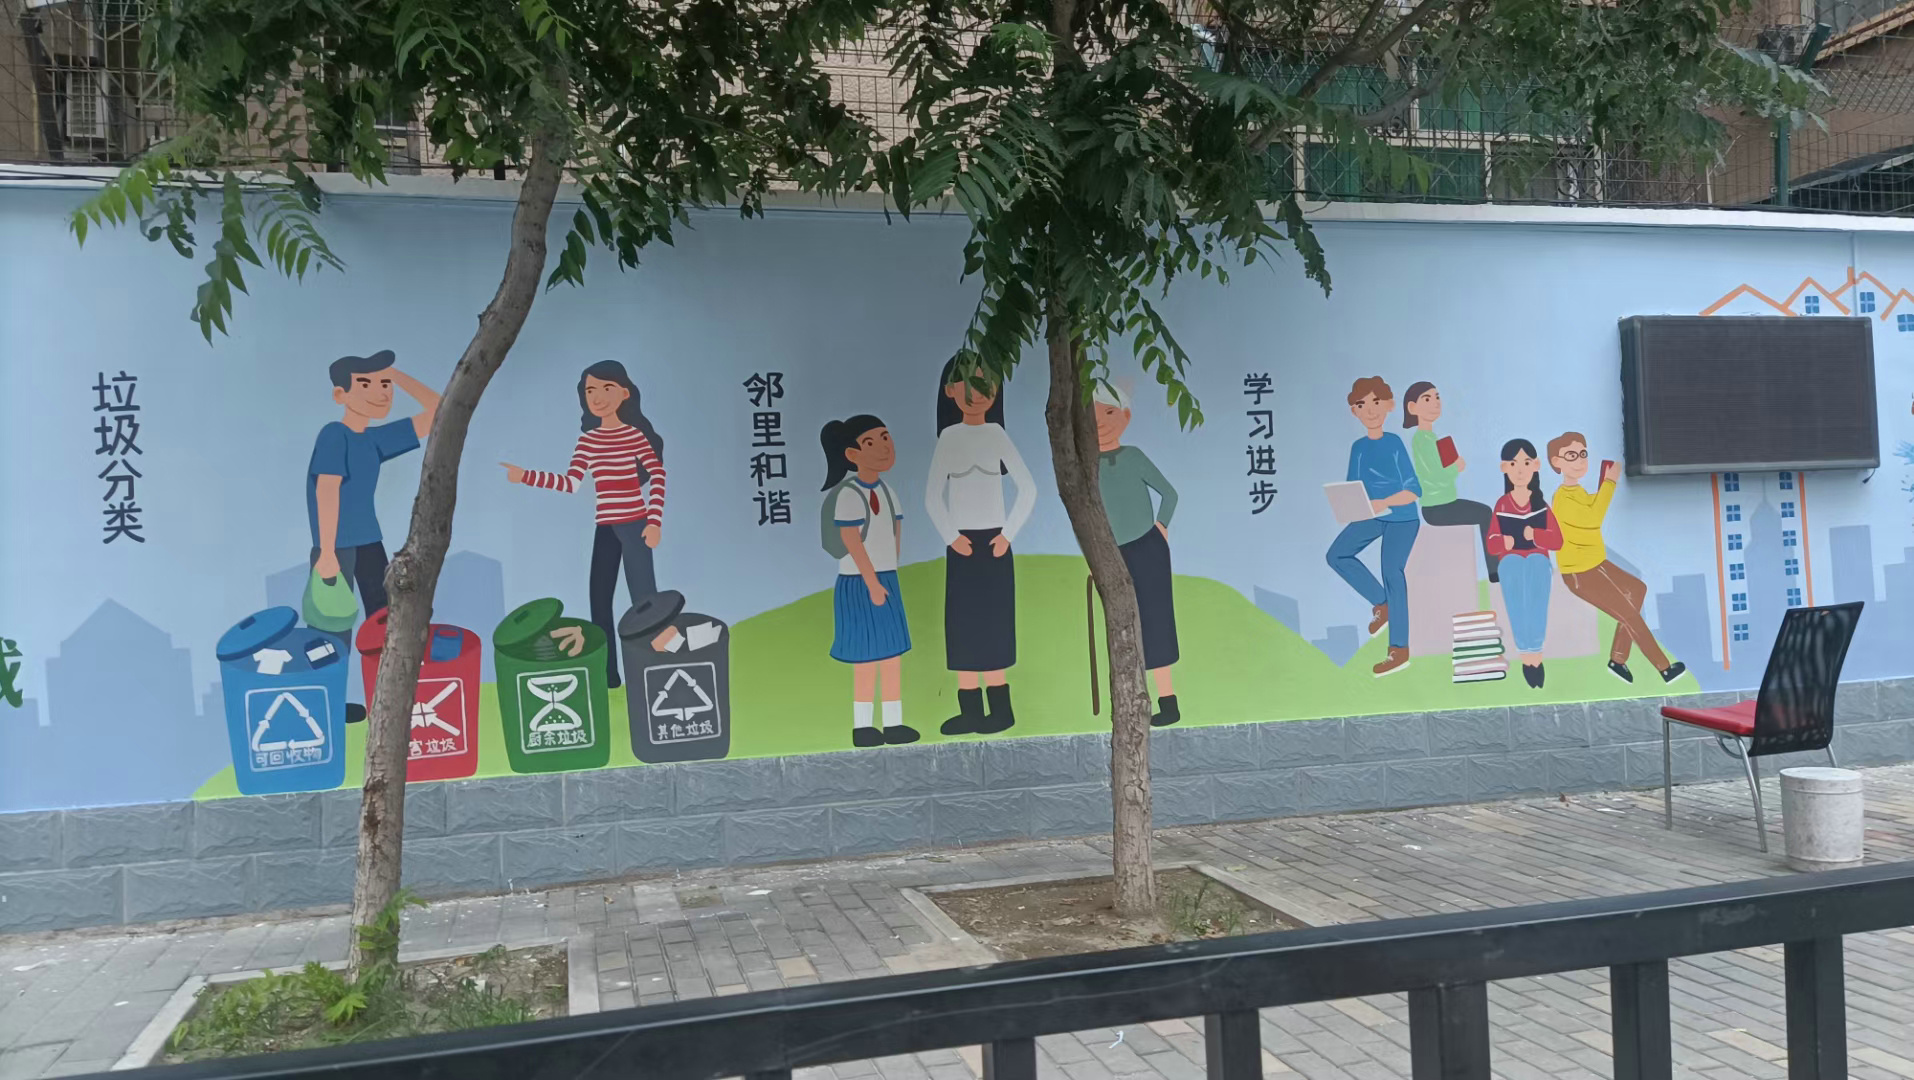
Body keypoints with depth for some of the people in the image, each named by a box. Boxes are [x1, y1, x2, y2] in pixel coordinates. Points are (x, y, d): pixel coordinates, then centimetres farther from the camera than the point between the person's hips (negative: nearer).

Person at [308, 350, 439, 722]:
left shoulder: (375, 438, 6)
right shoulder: (334, 435, -14)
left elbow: (436, 411, 9)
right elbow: (327, 490, -21)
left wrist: (398, 375, 1)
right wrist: (327, 553, -26)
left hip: (369, 541, 8)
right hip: (337, 544, -8)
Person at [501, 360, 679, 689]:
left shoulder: (635, 434, -6)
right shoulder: (588, 439, 8)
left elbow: (658, 476, -9)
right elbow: (570, 483, 7)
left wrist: (655, 521, -16)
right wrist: (525, 476, -1)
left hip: (634, 524, -6)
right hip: (605, 528, 6)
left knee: (644, 600, -10)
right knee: (600, 599, 8)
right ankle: (607, 676, 17)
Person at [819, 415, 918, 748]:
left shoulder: (885, 491, 9)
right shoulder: (849, 494, -19)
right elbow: (850, 540, -23)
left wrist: (886, 576, 11)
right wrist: (872, 583, -21)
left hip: (887, 582, 9)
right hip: (859, 585, -9)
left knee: (893, 655, 10)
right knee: (867, 658, -2)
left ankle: (893, 724, 18)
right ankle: (862, 726, 9)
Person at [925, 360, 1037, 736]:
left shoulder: (997, 436, -2)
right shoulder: (949, 437, 3)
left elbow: (1028, 490, -1)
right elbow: (933, 496, 4)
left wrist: (1008, 535, -7)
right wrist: (951, 536, -7)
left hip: (993, 542, -2)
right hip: (961, 544, 2)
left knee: (993, 623, -2)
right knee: (963, 624, 3)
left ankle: (1000, 708, 5)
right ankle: (970, 710, 9)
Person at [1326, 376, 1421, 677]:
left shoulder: (1395, 444, -13)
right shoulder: (1358, 447, 3)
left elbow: (1414, 490, -14)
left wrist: (1383, 503, -28)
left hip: (1402, 517, -6)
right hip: (1372, 517, 6)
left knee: (1392, 571, -11)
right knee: (1337, 555, -5)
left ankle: (1399, 650, -3)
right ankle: (1382, 604, 11)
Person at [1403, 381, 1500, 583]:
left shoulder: (1429, 437, 12)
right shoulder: (1422, 439, -20)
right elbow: (1437, 478, -26)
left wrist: (1454, 466, -4)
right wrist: (1457, 467, -9)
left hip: (1442, 504, 10)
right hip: (1437, 508, -10)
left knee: (1485, 511, 14)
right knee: (1486, 515, -3)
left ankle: (1496, 569, 14)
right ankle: (1496, 572, 7)